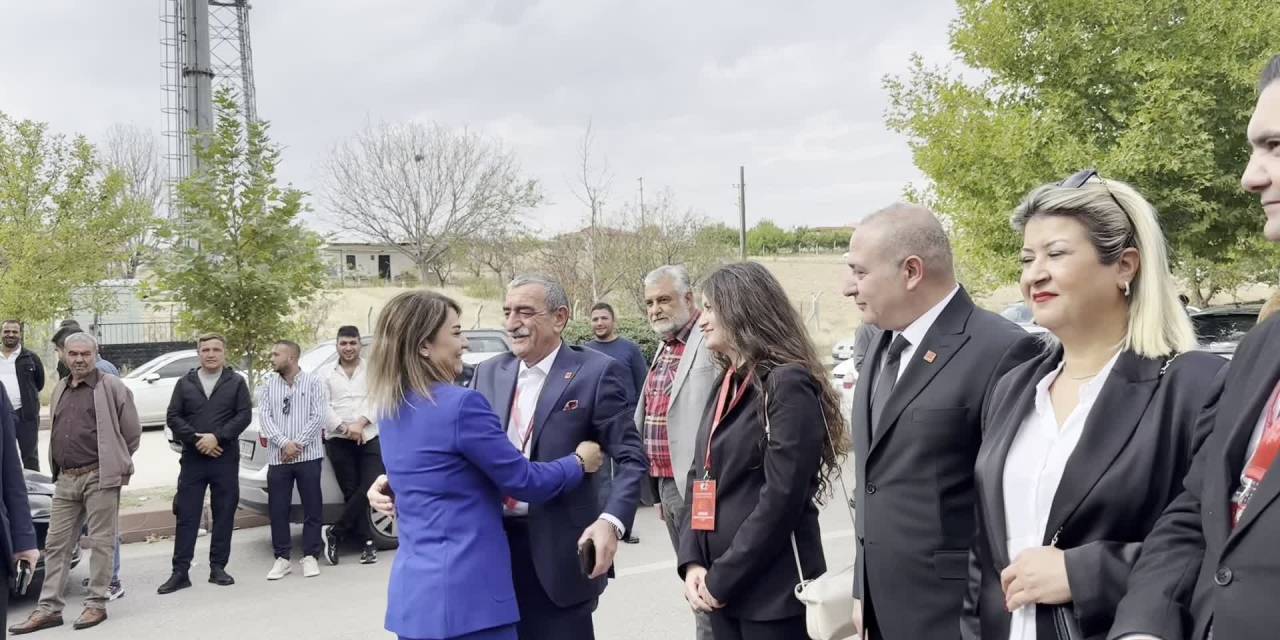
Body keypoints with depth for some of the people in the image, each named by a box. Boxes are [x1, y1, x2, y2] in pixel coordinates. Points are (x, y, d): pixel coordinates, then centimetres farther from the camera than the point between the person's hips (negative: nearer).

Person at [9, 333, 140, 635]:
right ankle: (49, 608, 13)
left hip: (99, 477, -6)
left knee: (100, 542, 1)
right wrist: (59, 468, 18)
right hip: (66, 479, 6)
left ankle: (96, 604, 10)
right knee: (56, 543, 7)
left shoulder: (111, 387, -5)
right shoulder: (60, 390, 15)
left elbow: (132, 432, -2)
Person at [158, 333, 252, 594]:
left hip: (226, 458, -1)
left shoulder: (236, 382, 4)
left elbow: (244, 415, -4)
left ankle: (218, 567, 14)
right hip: (192, 458, 1)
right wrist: (196, 439, -11)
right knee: (186, 515, -1)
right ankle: (180, 571, 3)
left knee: (224, 513, 4)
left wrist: (217, 437, -15)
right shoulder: (184, 383, 10)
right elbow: (173, 417, 3)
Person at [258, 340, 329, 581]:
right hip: (277, 458, 3)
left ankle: (310, 556, 10)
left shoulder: (314, 383, 2)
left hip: (309, 455, -3)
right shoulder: (268, 385, 10)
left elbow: (318, 417, -6)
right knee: (277, 509, 4)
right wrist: (284, 443, -13)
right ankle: (282, 558, 13)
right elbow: (264, 416, 1)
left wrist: (297, 444, -12)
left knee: (312, 508, 1)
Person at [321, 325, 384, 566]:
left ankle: (336, 532, 0)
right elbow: (324, 407, 2)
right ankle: (366, 542, 7)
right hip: (338, 441, 1)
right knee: (351, 491, 0)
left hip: (369, 438, 0)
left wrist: (360, 422, -17)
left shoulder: (371, 370, 9)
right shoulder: (328, 375, 11)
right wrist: (345, 428, -13)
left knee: (370, 487, -13)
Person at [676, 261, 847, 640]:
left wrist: (721, 579, -15)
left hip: (774, 593, -7)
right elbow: (700, 478, 11)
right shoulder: (726, 385, 11)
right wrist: (691, 561, -2)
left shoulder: (788, 385, -14)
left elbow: (781, 499, -19)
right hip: (721, 587, 7)